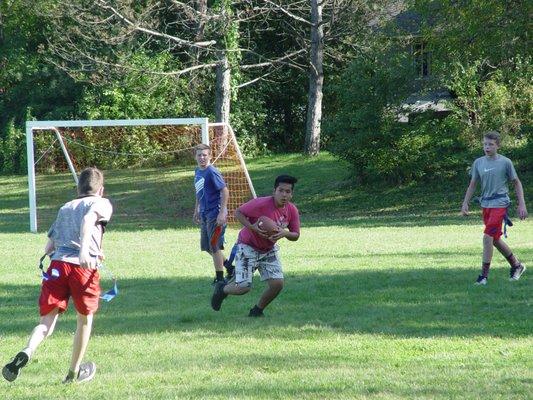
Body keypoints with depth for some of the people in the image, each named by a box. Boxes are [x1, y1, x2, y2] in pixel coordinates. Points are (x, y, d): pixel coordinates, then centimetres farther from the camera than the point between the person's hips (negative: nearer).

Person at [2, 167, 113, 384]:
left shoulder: (64, 208, 29)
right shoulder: (101, 203, 12)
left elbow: (49, 247, 25)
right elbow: (89, 218, -13)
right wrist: (85, 248, -26)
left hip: (57, 264, 3)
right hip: (84, 267, -3)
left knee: (47, 322, 1)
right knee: (85, 319, 18)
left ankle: (27, 352, -30)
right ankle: (74, 372, 29)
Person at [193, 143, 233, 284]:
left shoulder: (212, 172, -16)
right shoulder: (197, 172, 10)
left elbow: (225, 191, -18)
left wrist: (222, 212, -23)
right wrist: (196, 210, 24)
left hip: (215, 214, -9)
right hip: (204, 214, 9)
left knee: (214, 246, -2)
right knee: (206, 246, 14)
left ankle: (219, 277, 10)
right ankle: (230, 268, 27)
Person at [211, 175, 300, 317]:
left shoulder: (292, 210, -9)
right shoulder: (262, 204, -27)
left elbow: (295, 235, -1)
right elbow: (238, 212, -17)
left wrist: (285, 233, -24)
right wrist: (252, 227, -31)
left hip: (269, 250, 5)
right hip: (248, 246, -5)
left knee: (277, 284, -9)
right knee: (243, 287, -14)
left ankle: (257, 310, 16)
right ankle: (222, 289, 21)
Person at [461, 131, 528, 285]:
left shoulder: (505, 162, -5)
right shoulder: (478, 163, 6)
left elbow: (517, 183, 2)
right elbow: (472, 185, 14)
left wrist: (522, 204, -2)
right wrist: (465, 203, 6)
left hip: (499, 203, -6)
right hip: (486, 204, 6)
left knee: (488, 237, -15)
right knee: (495, 239, 14)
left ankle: (484, 275, -9)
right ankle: (516, 265, 33)